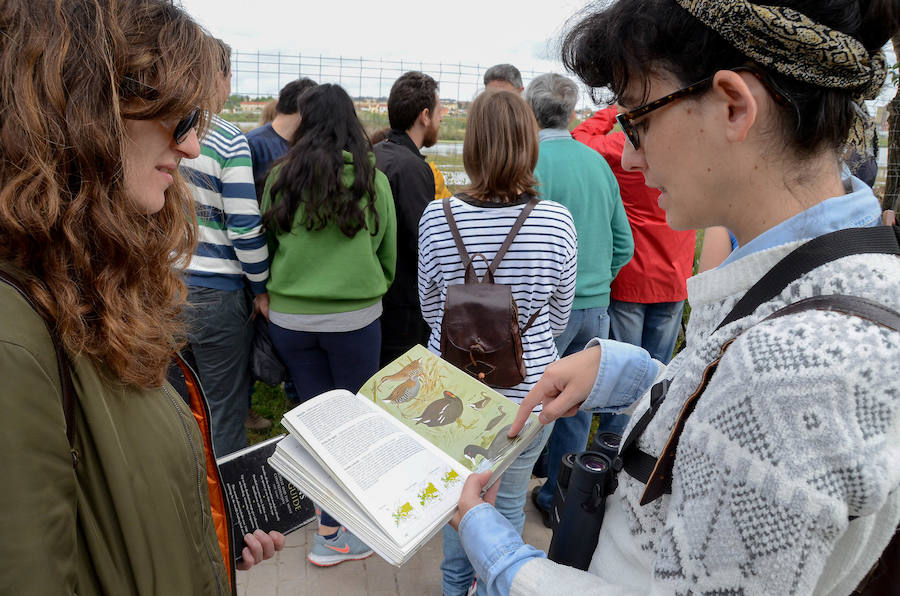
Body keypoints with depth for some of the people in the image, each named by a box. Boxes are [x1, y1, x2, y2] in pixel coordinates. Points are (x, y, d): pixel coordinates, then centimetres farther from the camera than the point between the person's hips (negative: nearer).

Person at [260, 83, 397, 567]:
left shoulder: (282, 176, -1)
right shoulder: (372, 179, -4)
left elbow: (267, 242, 10)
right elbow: (388, 254, 7)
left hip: (289, 315, 2)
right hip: (354, 317, -2)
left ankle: (329, 512, 26)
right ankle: (332, 534, 15)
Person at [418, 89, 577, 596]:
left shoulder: (436, 217, -13)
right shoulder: (558, 221, -14)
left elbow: (430, 307, 1)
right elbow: (560, 318, -1)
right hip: (528, 388, -1)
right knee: (511, 496, 19)